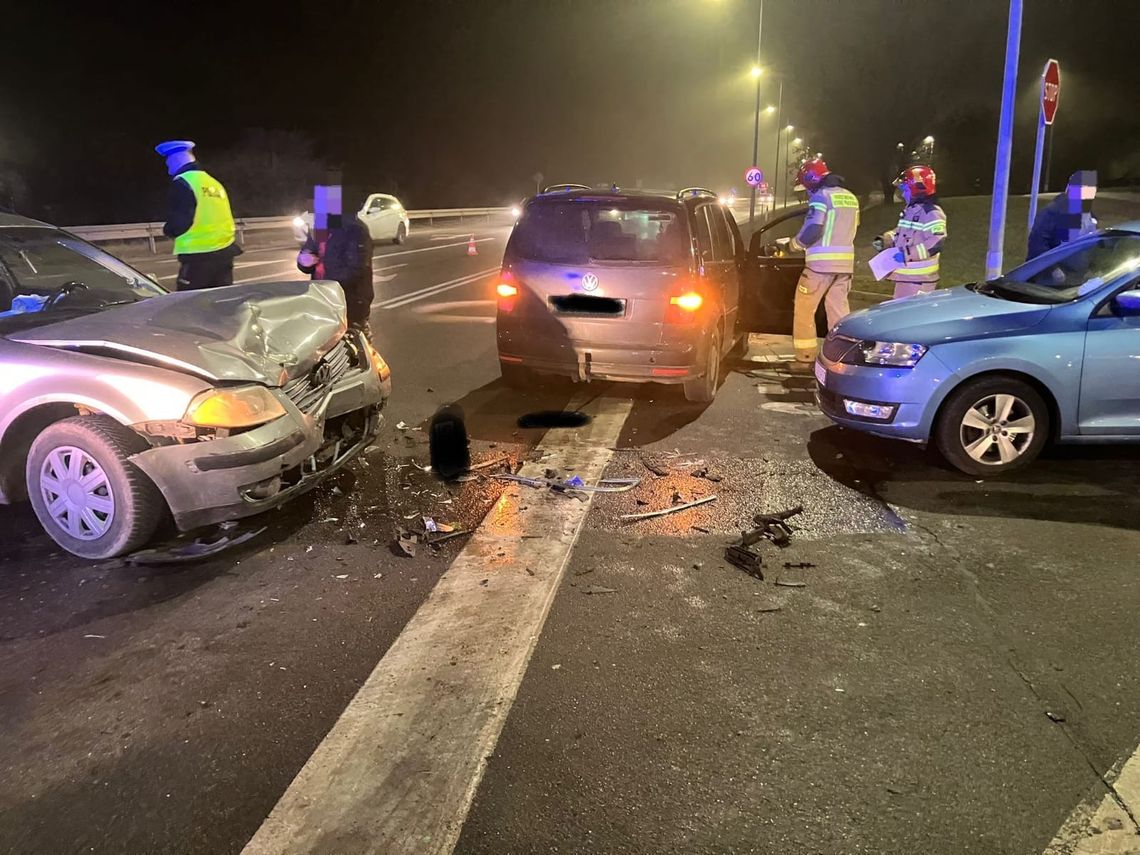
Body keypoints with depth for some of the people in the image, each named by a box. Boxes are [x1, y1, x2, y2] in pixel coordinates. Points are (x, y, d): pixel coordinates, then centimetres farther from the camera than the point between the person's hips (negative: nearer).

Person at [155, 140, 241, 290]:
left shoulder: (182, 183, -7)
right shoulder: (213, 182, 17)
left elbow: (178, 221, -11)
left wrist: (168, 230, 7)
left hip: (198, 256, -8)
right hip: (224, 252, 8)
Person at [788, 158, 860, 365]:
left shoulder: (821, 196, -9)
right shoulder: (850, 197, 16)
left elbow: (812, 230, -17)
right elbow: (849, 230, 18)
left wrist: (796, 243, -1)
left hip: (822, 262, -7)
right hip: (845, 262, 7)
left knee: (804, 308, 2)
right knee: (840, 309, 12)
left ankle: (805, 356, 3)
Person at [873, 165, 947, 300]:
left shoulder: (932, 213, -15)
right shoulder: (910, 210, 17)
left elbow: (937, 243, -24)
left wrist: (908, 254, -27)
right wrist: (884, 241, 10)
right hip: (905, 275, 10)